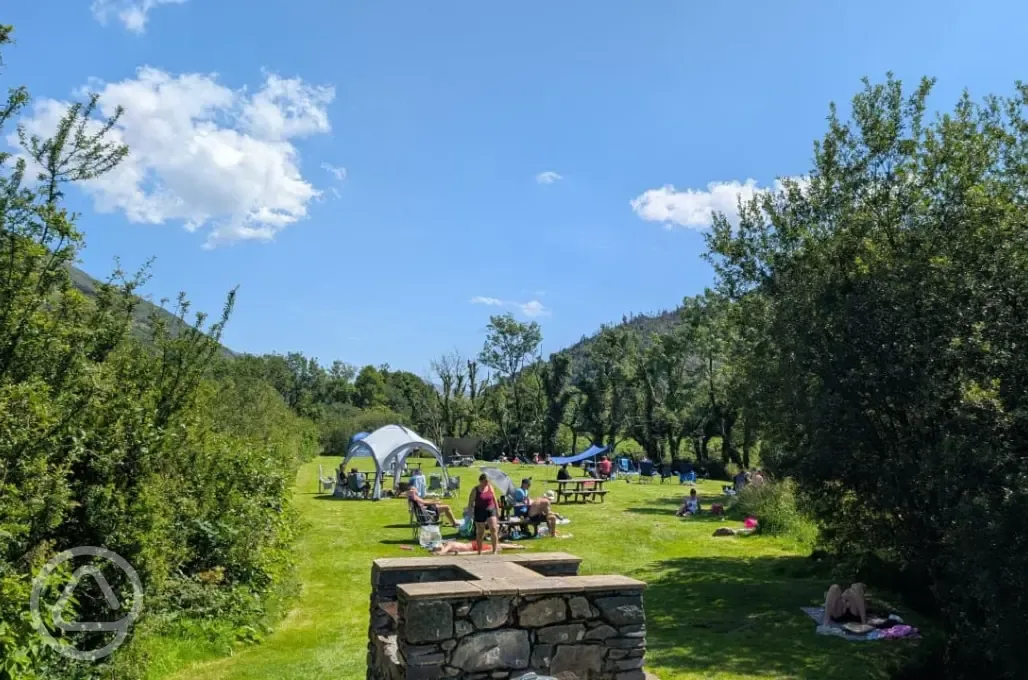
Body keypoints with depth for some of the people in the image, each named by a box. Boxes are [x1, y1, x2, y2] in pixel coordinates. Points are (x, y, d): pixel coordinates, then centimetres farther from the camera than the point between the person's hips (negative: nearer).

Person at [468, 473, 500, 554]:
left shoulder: (490, 487, 3)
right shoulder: (475, 490, -6)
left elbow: (494, 499, 11)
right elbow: (470, 503, -2)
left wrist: (497, 510, 11)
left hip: (491, 510, 2)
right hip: (480, 512, -2)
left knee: (494, 529, -14)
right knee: (480, 532, 7)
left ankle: (495, 550, -7)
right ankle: (479, 551, 21)